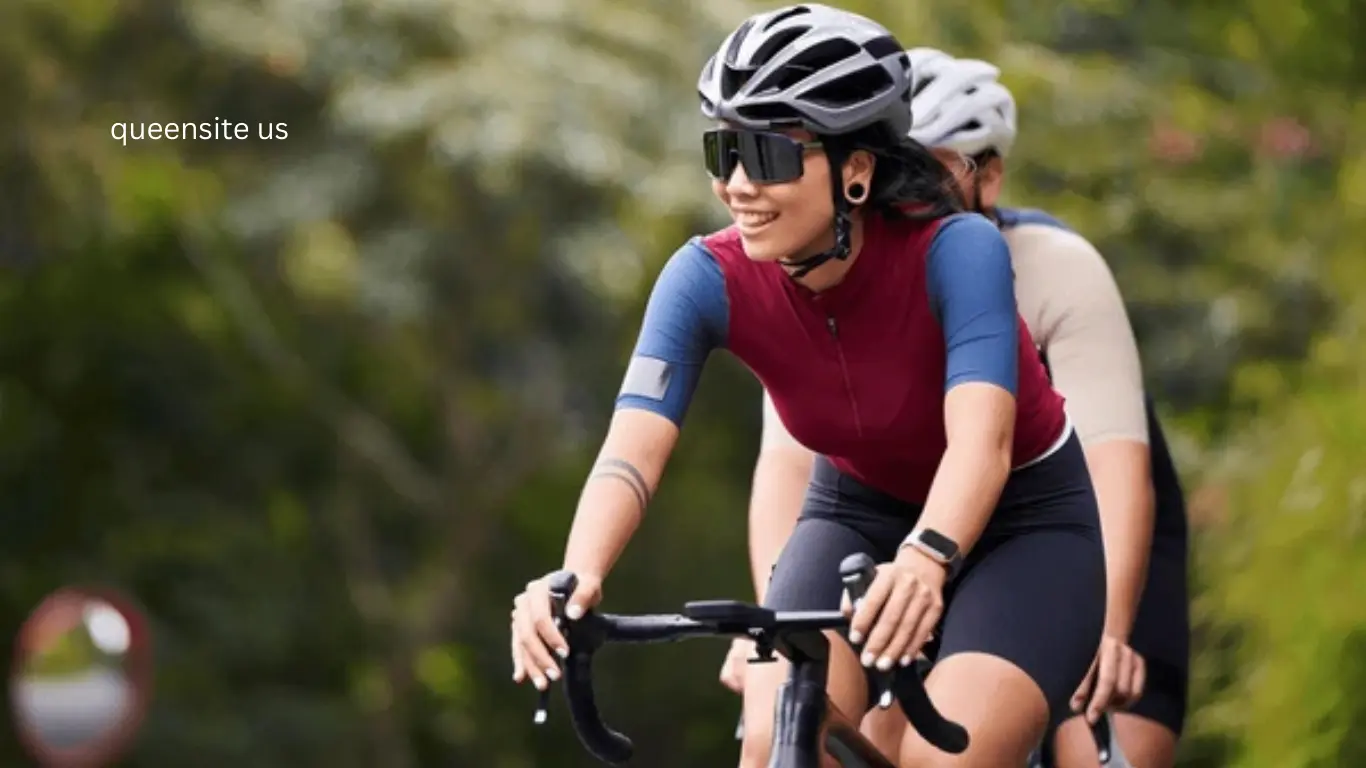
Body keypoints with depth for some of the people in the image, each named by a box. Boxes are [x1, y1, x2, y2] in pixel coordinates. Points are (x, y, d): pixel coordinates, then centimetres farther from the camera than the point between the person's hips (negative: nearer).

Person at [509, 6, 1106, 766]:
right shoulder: (711, 279, -21)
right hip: (860, 514, 3)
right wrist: (576, 579, -53)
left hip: (1025, 524, -3)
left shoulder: (955, 250, -29)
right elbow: (634, 447, -33)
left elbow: (981, 437, -43)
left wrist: (927, 559, -63)